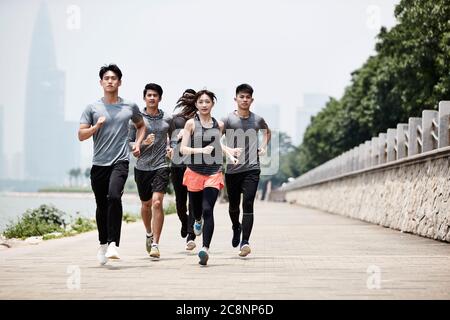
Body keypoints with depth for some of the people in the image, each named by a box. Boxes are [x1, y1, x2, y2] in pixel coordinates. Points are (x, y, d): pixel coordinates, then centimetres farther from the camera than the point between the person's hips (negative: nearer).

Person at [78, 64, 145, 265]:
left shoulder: (130, 107, 8)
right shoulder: (92, 108, 6)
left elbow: (141, 125, 27)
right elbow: (81, 135, 4)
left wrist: (138, 143, 10)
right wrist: (97, 126, -13)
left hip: (120, 161, -2)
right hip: (98, 163, 2)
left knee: (114, 197, -25)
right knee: (102, 205, 11)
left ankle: (113, 244, -26)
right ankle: (103, 245, 30)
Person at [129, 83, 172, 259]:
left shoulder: (167, 119, 6)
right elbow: (130, 144, 2)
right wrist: (144, 143, -16)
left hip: (161, 165, -1)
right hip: (142, 166, 1)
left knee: (157, 202, -17)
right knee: (146, 204, 16)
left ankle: (155, 244, -15)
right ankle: (149, 233, 43)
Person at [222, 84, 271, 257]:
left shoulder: (257, 120, 7)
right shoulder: (228, 120, -2)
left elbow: (267, 132, 29)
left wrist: (263, 147, 13)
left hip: (252, 168, 0)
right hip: (232, 169, 0)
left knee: (248, 204, -13)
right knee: (233, 205, 13)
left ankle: (245, 242, -16)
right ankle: (236, 228, 44)